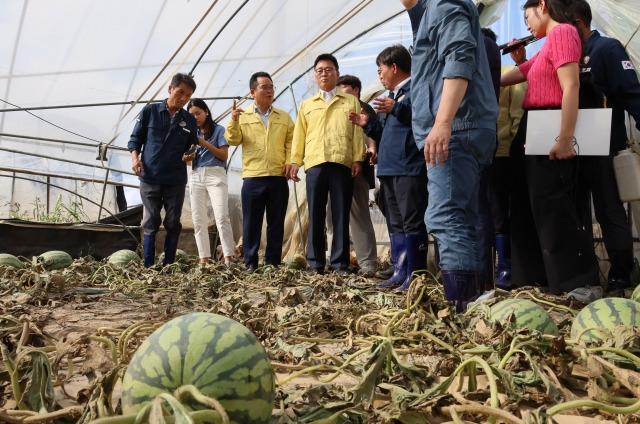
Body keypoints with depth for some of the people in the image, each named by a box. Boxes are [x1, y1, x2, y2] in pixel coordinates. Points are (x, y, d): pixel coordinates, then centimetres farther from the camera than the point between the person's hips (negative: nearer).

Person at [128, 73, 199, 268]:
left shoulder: (189, 121, 8)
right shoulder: (149, 111, 2)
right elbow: (136, 138, 7)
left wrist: (190, 155, -10)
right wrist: (135, 157, -10)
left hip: (176, 180, 2)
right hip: (150, 177, -2)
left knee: (173, 223, 4)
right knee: (151, 222, 1)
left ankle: (168, 266, 13)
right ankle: (148, 267, 6)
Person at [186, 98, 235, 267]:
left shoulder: (219, 130, 4)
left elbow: (224, 155, -3)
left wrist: (205, 143, -11)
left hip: (215, 175, -5)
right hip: (196, 176, 5)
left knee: (221, 216, -14)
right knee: (198, 220, 0)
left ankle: (228, 258, -13)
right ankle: (203, 259, 2)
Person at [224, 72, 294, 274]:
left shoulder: (284, 117, 15)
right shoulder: (243, 116, 8)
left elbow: (291, 142, 12)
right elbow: (233, 140, -2)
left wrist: (290, 162, -3)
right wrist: (233, 121, -18)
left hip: (278, 178, 2)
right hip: (252, 178, -2)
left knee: (276, 222, 5)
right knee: (251, 222, 1)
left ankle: (273, 262, 13)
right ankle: (250, 263, 9)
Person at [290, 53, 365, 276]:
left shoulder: (351, 101, 16)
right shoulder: (306, 105, 21)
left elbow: (358, 131, 8)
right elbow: (299, 135, 15)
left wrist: (358, 158, -3)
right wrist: (295, 161, 5)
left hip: (342, 162, -1)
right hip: (315, 163, 2)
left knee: (341, 214, -1)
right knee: (316, 214, 0)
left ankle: (340, 263, 3)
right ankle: (316, 263, 5)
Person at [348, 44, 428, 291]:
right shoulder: (394, 95, 26)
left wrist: (396, 109, -26)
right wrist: (368, 124, 23)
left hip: (409, 169, -10)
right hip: (390, 170, 10)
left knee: (412, 222, -8)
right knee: (396, 224, 9)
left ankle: (416, 275, -4)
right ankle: (400, 273, 14)